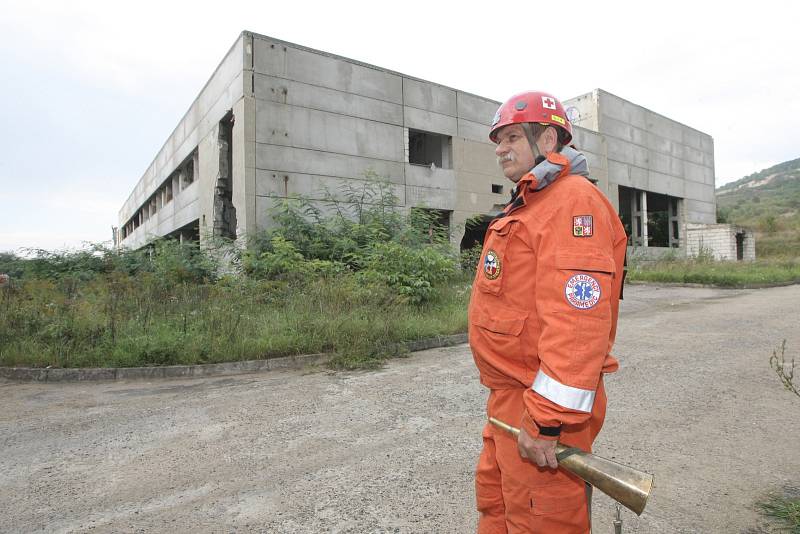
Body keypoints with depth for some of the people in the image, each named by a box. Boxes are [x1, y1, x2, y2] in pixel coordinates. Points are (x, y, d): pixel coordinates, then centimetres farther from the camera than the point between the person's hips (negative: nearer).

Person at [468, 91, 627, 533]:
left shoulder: (573, 201, -16)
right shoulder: (528, 206, 17)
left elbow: (578, 319, -26)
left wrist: (546, 420, -26)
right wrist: (506, 394, 20)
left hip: (542, 403, -10)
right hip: (508, 397, 10)